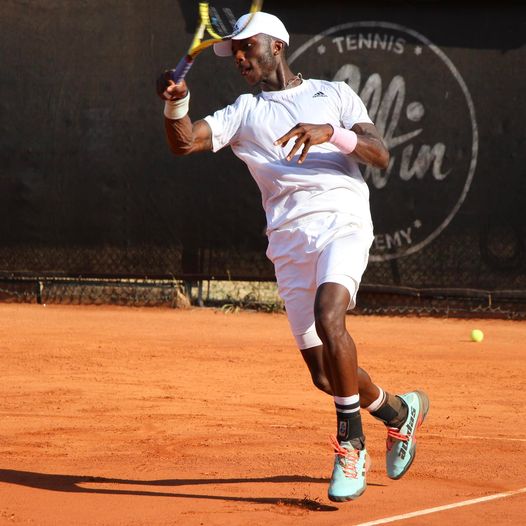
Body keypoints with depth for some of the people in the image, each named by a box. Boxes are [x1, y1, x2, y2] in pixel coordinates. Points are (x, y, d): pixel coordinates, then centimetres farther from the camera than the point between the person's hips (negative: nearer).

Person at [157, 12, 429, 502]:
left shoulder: (333, 93, 15)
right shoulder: (244, 112, 20)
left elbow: (380, 154, 3)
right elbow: (184, 142, 5)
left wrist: (331, 133, -14)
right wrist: (176, 102, -16)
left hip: (342, 220, -3)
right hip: (289, 240, 3)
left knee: (328, 314, -32)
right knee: (325, 376, 1)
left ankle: (351, 442, -17)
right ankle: (399, 411, 31)